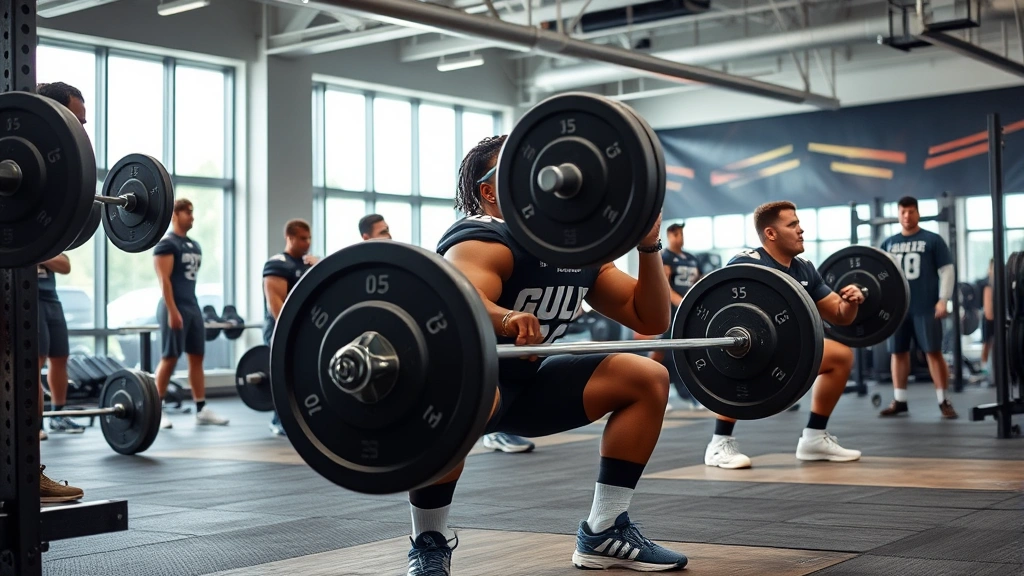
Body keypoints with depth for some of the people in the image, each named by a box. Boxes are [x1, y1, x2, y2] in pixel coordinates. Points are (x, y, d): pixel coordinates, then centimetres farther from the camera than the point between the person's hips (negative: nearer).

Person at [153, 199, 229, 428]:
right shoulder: (166, 243, -9)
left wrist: (190, 306, 19)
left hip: (193, 306, 8)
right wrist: (172, 311, -22)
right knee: (169, 358, -5)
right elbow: (164, 280, -16)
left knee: (197, 357, 6)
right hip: (175, 307, -8)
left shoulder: (195, 245, 17)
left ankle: (201, 410, 8)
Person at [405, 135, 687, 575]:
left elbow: (650, 319, 5)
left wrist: (649, 245, -9)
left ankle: (604, 532, 7)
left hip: (524, 381, 8)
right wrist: (504, 319, -66)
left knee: (649, 379, 3)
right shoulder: (483, 241, -22)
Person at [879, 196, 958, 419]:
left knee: (933, 352, -4)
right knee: (898, 353, 6)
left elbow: (946, 271, 0)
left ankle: (943, 401, 1)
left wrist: (943, 299, -9)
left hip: (926, 307, -4)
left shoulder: (932, 240, 3)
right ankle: (899, 401, 14)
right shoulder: (888, 243, 14)